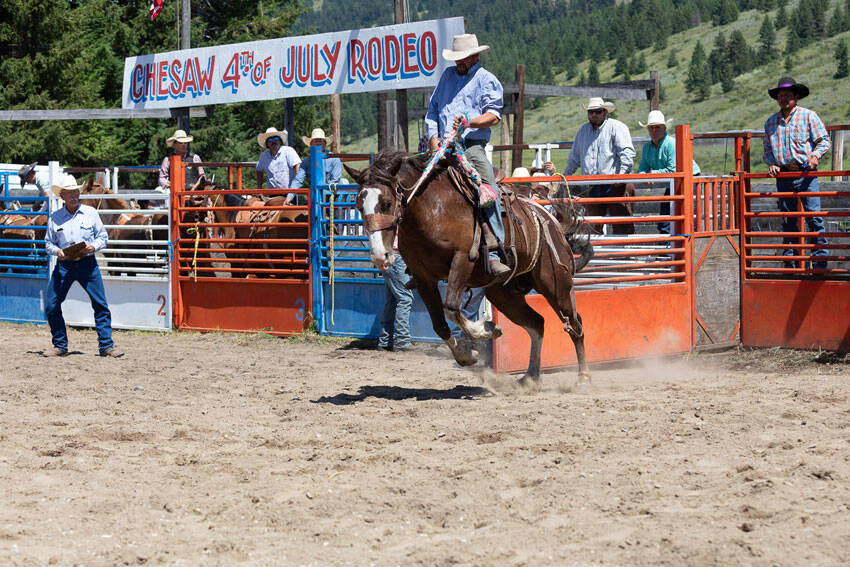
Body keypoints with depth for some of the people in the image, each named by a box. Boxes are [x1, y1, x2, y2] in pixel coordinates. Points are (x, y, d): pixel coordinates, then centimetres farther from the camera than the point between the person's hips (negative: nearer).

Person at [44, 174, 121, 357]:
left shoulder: (90, 213, 4)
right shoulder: (55, 218, 6)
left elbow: (103, 237, 8)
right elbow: (48, 242, 11)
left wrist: (93, 246, -12)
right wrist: (57, 251, -9)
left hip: (87, 263, -1)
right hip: (64, 265, 1)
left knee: (101, 305, -6)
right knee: (51, 306, -4)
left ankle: (106, 346, 0)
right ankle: (60, 345, 11)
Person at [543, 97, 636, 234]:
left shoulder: (616, 127, 0)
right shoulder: (583, 130, 19)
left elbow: (627, 152, -10)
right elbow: (574, 157, 31)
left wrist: (622, 173, -22)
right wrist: (565, 176, 31)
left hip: (615, 186, -6)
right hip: (593, 187, 6)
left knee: (622, 226, -7)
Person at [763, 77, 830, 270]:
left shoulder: (808, 116, 5)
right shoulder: (771, 122, 15)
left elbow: (824, 140, 4)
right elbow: (768, 149, 20)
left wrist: (815, 155, -14)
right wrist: (771, 164, 1)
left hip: (805, 173, -4)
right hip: (783, 175, 4)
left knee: (814, 218, -9)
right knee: (788, 221, 5)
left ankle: (820, 261, -8)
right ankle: (789, 261, 9)